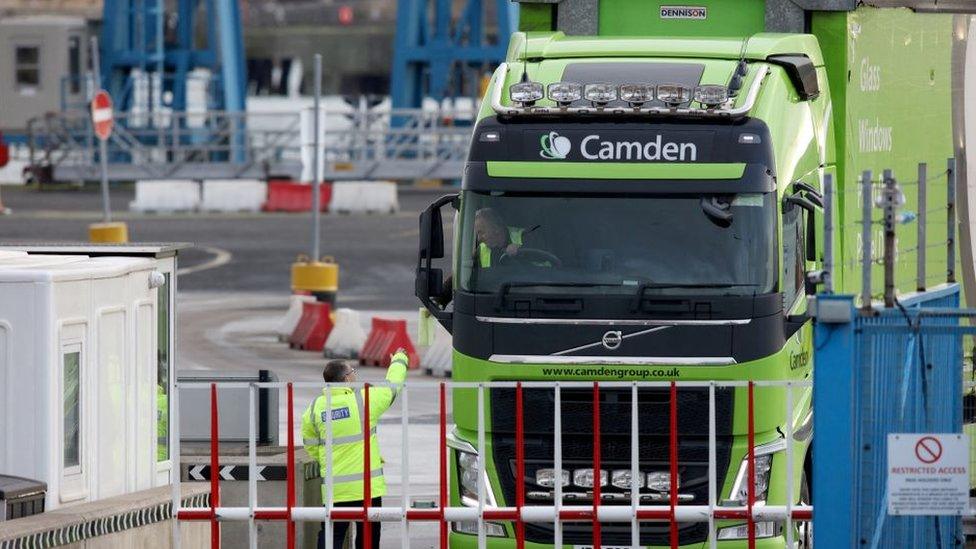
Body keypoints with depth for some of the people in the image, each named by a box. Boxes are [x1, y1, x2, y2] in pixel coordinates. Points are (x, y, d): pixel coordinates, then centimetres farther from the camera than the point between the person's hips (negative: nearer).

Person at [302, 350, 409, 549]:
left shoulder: (315, 408, 0)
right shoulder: (364, 401, -10)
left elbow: (311, 446, 10)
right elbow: (393, 386, 7)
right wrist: (399, 361, 26)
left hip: (334, 488, 2)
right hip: (367, 486, -2)